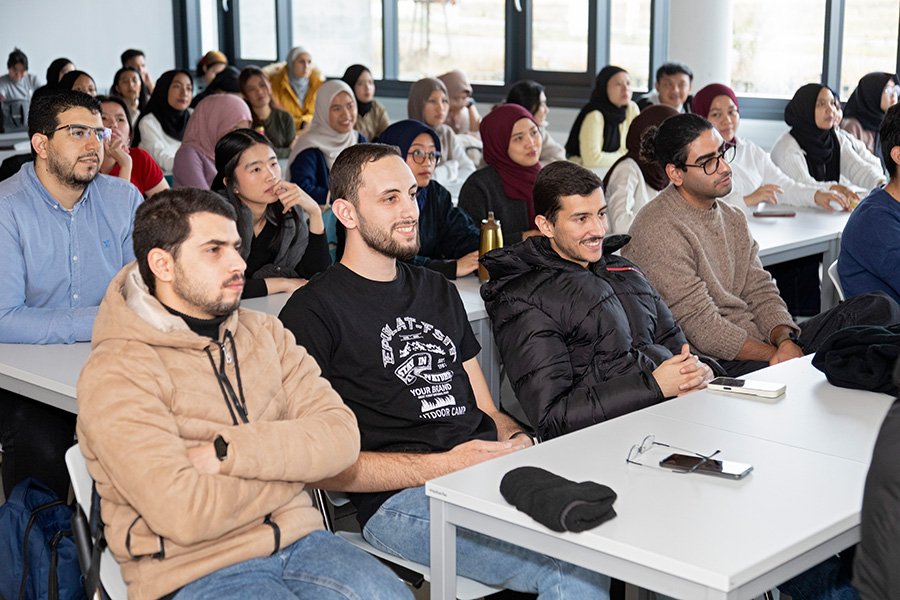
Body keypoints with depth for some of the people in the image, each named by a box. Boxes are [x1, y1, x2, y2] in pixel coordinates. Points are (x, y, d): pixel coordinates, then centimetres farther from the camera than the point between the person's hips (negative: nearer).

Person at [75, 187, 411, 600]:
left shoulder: (264, 333, 12)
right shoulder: (115, 375, -9)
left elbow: (341, 437, 0)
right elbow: (183, 514, -20)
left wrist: (229, 453, -14)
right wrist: (286, 460, -5)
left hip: (296, 536, 5)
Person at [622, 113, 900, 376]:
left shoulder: (733, 218, 15)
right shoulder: (659, 231, -14)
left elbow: (760, 293, 11)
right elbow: (702, 327, -18)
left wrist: (787, 340, -11)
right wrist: (778, 357, -18)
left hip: (766, 341, 9)